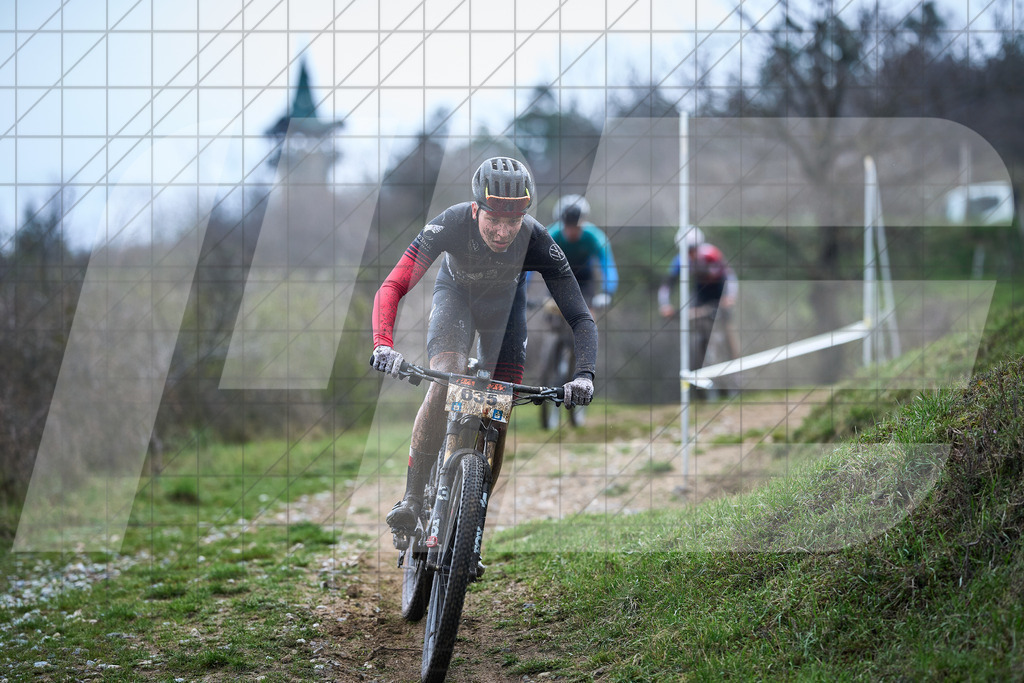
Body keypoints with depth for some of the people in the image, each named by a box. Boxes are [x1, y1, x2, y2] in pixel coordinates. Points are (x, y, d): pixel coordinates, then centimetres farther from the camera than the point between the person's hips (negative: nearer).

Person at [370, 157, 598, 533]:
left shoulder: (536, 241, -36)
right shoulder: (452, 224, -38)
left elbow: (581, 318, -34)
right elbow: (391, 287, -40)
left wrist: (584, 375, -50)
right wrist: (383, 345, -57)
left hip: (505, 302, 1)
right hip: (456, 293, -1)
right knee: (445, 382, -27)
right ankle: (412, 498, -19)